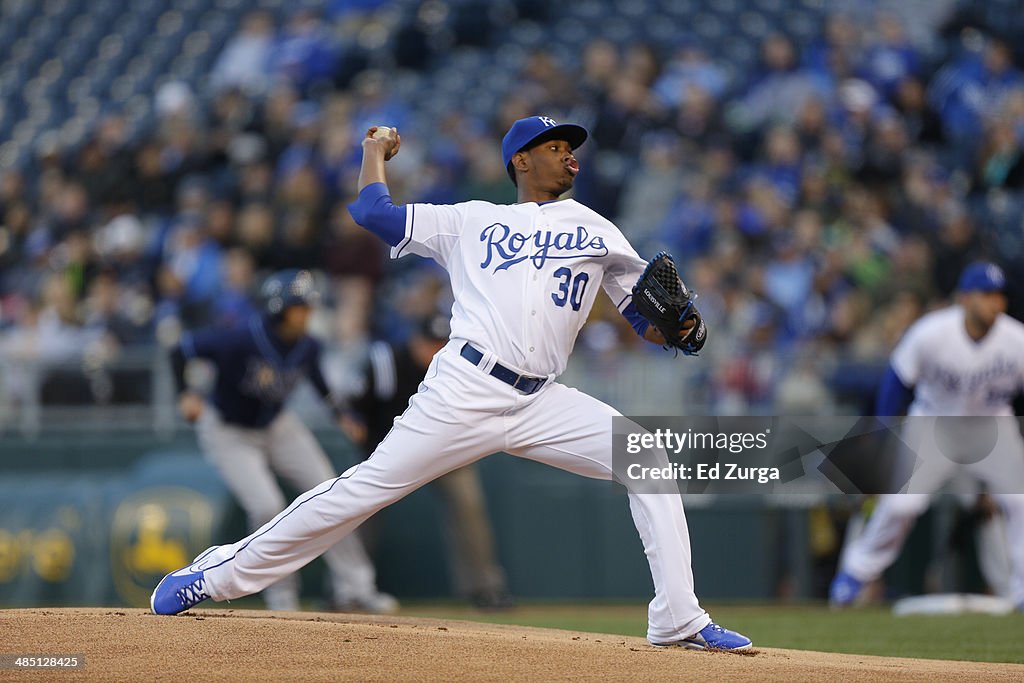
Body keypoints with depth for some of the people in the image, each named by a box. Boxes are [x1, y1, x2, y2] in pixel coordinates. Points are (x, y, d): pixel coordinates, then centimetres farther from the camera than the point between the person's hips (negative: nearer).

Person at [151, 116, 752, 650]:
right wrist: (376, 151, 28)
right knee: (367, 487, -9)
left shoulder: (596, 232, 18)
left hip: (542, 404, 3)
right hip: (466, 391, -2)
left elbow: (652, 324, 15)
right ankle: (221, 574, 0)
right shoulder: (471, 221, 15)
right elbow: (372, 212, 11)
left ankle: (678, 622, -12)